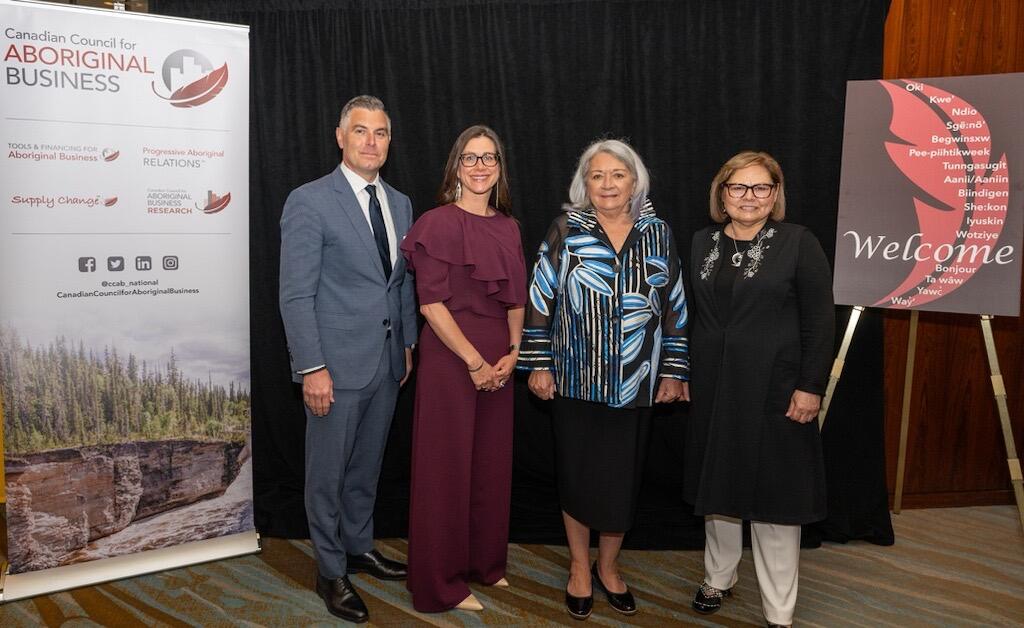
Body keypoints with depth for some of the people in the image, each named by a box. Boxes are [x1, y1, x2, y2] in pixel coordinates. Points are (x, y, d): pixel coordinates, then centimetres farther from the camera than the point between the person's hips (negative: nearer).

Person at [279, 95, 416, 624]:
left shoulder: (399, 203, 10)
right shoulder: (309, 201, -10)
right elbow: (296, 294, -14)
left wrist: (408, 343, 14)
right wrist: (312, 368, -17)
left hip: (386, 363, 6)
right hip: (336, 365, -6)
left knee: (367, 466, 20)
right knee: (328, 474, 9)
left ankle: (359, 546, 39)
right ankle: (331, 571, 26)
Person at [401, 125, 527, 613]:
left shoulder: (508, 227, 10)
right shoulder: (439, 223, -9)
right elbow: (431, 302, -14)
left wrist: (512, 351, 1)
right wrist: (474, 361, -15)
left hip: (498, 362, 6)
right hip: (450, 357, -6)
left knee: (492, 464, 14)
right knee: (447, 467, 3)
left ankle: (484, 561, 34)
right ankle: (442, 582, 20)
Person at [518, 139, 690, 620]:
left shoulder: (658, 234, 3)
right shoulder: (566, 230, -2)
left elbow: (674, 308, 6)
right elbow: (541, 301, -1)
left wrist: (673, 372, 4)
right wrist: (539, 365, -3)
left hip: (635, 385, 2)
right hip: (575, 382, -1)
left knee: (623, 479, 10)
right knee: (577, 476, 9)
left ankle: (607, 567, 33)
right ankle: (579, 569, 30)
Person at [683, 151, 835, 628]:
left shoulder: (798, 243, -6)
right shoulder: (702, 243, 7)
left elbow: (819, 321, -8)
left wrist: (811, 387, -13)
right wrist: (684, 373, 9)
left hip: (774, 389, -4)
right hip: (714, 387, 4)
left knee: (774, 494, 4)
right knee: (718, 484, 16)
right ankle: (718, 577, 37)